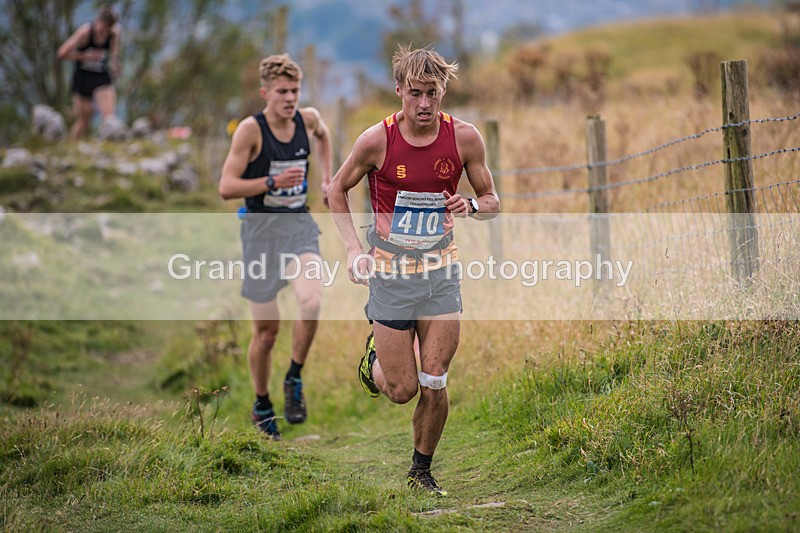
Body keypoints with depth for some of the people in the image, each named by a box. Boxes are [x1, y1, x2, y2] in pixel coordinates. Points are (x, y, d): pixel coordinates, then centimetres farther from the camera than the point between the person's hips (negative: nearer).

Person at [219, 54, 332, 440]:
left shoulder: (308, 118, 3)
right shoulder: (251, 129, -12)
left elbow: (323, 136, 30)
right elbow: (226, 187, -15)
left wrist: (326, 178, 20)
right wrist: (273, 182, -25)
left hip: (299, 225, 3)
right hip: (262, 229, -3)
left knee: (312, 301, -24)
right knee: (266, 329, 4)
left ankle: (294, 380, -2)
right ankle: (261, 406, 25)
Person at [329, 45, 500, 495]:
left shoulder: (465, 137, -7)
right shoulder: (377, 140, -12)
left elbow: (492, 201, 5)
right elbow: (337, 190, 5)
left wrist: (470, 206, -18)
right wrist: (354, 249, -5)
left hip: (441, 269, 2)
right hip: (391, 270, -1)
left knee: (434, 385, -1)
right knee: (401, 390, 0)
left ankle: (422, 470, 22)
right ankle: (376, 355, 35)